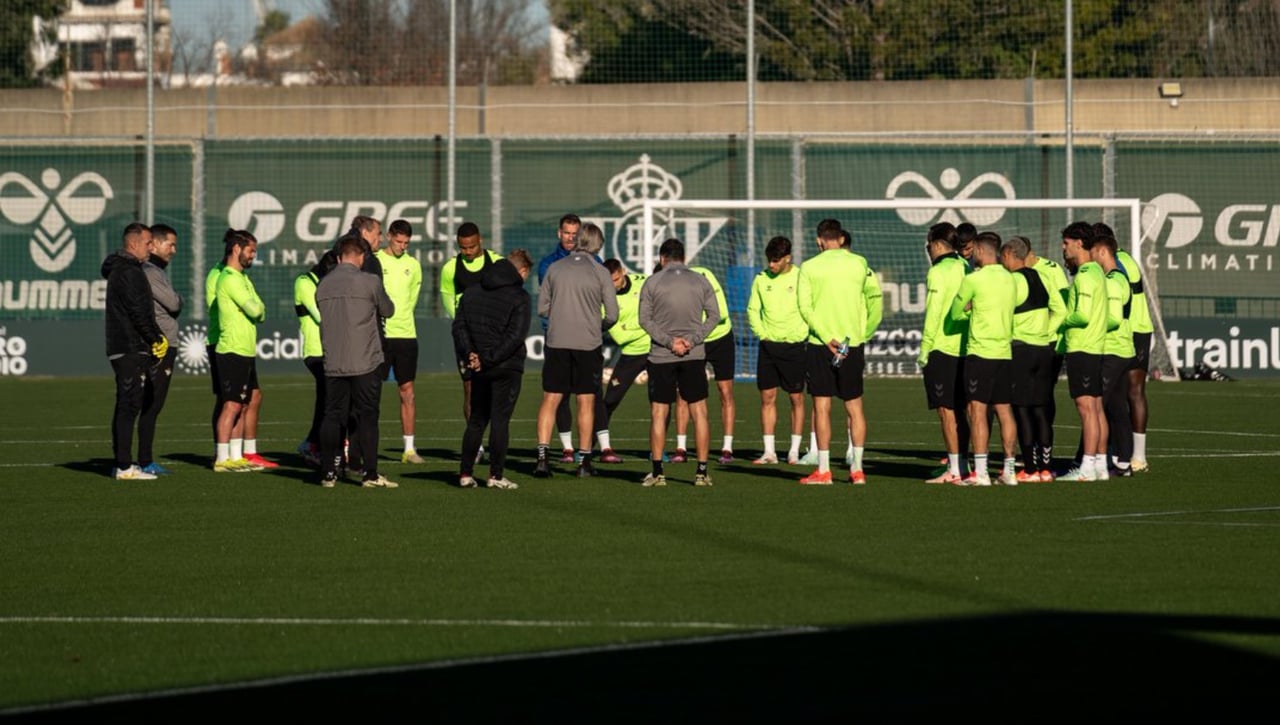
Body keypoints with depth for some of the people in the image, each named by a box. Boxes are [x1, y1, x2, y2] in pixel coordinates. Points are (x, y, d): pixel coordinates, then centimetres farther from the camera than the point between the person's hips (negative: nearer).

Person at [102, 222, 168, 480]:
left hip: (121, 349, 11)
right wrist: (157, 338, -7)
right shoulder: (129, 272, -14)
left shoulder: (118, 270, 19)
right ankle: (124, 466, -12)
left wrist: (155, 338, 15)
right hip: (131, 350, -11)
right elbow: (139, 312, -18)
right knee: (129, 407, -10)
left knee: (126, 407, 13)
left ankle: (121, 463, 17)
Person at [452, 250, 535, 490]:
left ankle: (465, 473, 12)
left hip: (479, 369, 5)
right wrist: (490, 358, -15)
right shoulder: (519, 296, -9)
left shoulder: (472, 292, 9)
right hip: (507, 368, -5)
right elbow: (515, 335, -17)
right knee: (500, 420, -1)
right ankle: (496, 475, -3)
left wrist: (469, 353, -5)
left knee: (476, 419, 13)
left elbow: (459, 326, 5)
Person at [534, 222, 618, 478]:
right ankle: (584, 461, 7)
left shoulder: (555, 269, 4)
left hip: (557, 342, 2)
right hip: (588, 343, -2)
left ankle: (542, 456, -3)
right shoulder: (600, 273, -3)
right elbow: (612, 315, -4)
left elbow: (542, 308, 7)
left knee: (550, 400, 6)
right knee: (586, 403, 6)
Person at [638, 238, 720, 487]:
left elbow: (645, 319, -5)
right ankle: (702, 472, 1)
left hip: (661, 355, -1)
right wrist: (693, 340, -7)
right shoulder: (700, 281, 5)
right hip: (694, 355, 1)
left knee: (658, 413, 4)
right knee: (699, 412, 4)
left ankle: (657, 471, 2)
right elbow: (714, 315, 0)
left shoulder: (652, 282, 0)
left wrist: (669, 341, -10)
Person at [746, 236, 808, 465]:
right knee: (767, 398, 2)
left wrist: (800, 333, -11)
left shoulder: (800, 278, -6)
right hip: (768, 345, 3)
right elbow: (753, 309, 13)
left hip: (793, 345, -3)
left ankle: (794, 451, 7)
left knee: (797, 398, 2)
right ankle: (769, 451, 6)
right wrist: (761, 332, 1)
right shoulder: (761, 279, 5)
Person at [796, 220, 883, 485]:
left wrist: (827, 338, -13)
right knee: (854, 407, 8)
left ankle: (823, 470, 0)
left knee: (822, 406, 1)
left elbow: (805, 308, -10)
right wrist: (863, 334, 13)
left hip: (820, 343, -2)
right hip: (853, 343, 2)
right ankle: (857, 469, 8)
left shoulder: (809, 267, -2)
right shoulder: (858, 264, 2)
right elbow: (875, 300, 5)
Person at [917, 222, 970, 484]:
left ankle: (954, 470, -6)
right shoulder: (966, 269, 10)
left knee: (946, 411, -5)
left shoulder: (938, 272, -11)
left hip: (942, 348, -7)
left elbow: (933, 314, -14)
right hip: (964, 347, 7)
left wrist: (924, 351, -8)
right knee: (960, 411, 12)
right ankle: (961, 465, 14)